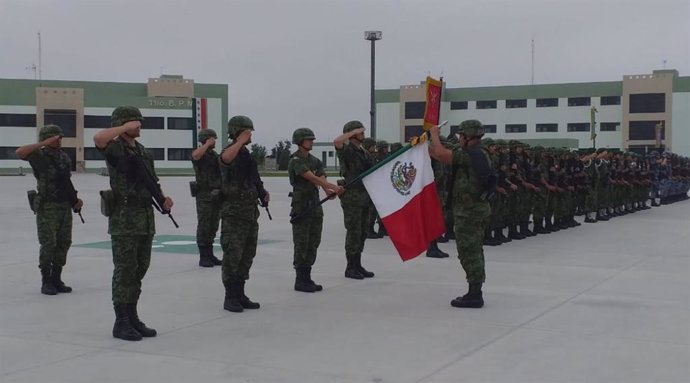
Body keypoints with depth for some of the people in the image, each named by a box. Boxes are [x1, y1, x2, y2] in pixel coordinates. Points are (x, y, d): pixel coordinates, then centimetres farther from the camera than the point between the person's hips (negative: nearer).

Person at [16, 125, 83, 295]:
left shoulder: (65, 157, 11)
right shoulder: (40, 156, -7)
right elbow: (20, 152, -27)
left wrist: (75, 200, 9)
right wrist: (44, 143, -26)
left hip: (65, 206, 6)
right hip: (47, 207, -6)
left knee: (64, 243, 7)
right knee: (48, 244, -5)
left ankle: (56, 279, 16)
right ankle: (46, 282, 5)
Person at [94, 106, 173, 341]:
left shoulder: (142, 150, 17)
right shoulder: (115, 148, -7)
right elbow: (98, 138, -31)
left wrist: (163, 199, 9)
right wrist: (125, 128, -22)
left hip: (146, 217, 8)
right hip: (124, 218, -8)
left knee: (139, 270, 11)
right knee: (125, 271, -4)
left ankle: (132, 317, 20)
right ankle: (121, 322, 2)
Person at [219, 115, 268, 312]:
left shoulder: (247, 154, 17)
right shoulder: (230, 151, -11)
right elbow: (226, 158, -39)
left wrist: (262, 192, 17)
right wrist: (241, 140, -32)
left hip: (250, 211, 9)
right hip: (234, 212, -9)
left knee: (247, 256, 12)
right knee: (233, 255, -6)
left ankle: (240, 294, 21)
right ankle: (230, 297, 1)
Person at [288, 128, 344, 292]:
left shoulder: (315, 161, 13)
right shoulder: (296, 161, -11)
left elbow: (321, 178, -2)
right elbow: (312, 178, -23)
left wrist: (329, 191, -25)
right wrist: (334, 187, -32)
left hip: (315, 205, 8)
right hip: (301, 206, -8)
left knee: (313, 243, 9)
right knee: (301, 245, -4)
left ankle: (307, 278, 17)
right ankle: (300, 281, 2)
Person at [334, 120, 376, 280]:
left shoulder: (364, 152, 16)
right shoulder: (347, 150, -8)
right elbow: (336, 141, -31)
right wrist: (353, 132, -20)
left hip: (365, 197, 8)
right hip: (352, 197, -8)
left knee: (362, 232, 11)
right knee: (354, 232, -5)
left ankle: (357, 265, 20)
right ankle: (350, 268, 2)